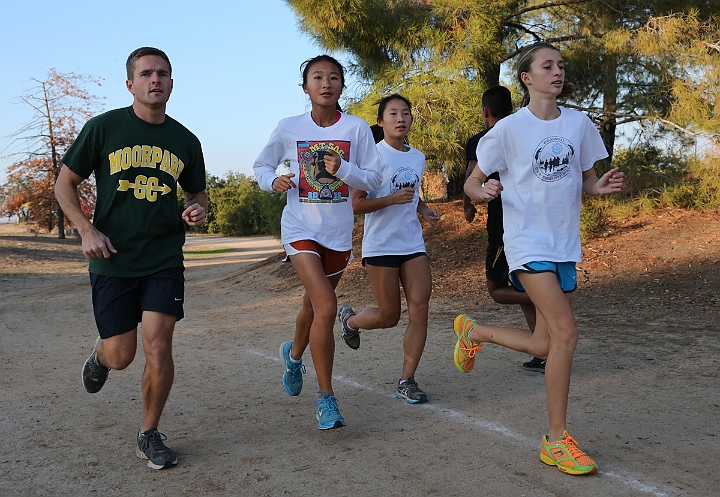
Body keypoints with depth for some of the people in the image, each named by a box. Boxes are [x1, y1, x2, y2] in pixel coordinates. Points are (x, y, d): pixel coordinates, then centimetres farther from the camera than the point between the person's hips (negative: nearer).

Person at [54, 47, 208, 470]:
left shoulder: (185, 141, 6)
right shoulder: (104, 128, -2)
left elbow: (197, 194, 21)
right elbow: (65, 184, 4)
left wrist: (198, 210, -3)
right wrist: (87, 230, -10)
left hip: (165, 260, 1)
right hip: (112, 260, -1)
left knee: (158, 348, -9)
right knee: (121, 355, 2)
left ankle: (150, 435, 13)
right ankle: (100, 355, 42)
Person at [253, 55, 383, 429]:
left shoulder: (357, 128, -5)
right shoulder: (288, 129, -5)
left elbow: (373, 179, -4)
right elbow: (261, 165, 8)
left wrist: (343, 169, -22)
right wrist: (273, 181, -13)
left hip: (339, 231, 3)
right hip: (301, 227, -2)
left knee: (313, 305, 19)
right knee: (325, 307, -19)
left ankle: (294, 354, 53)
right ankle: (326, 397, -6)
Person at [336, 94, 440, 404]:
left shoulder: (418, 157, 12)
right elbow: (356, 205, -12)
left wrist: (424, 210, 6)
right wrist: (393, 199, -25)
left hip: (413, 244, 5)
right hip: (380, 246, -5)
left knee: (420, 306, -8)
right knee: (389, 316, 2)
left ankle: (407, 381, 2)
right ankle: (349, 320, 36)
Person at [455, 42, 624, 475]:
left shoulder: (579, 123, 6)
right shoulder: (509, 129, -6)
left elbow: (587, 180, 15)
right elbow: (472, 183, 0)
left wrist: (602, 186, -8)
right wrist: (482, 191, -24)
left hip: (566, 244, 6)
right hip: (528, 242, -6)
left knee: (546, 345, 8)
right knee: (566, 332, -18)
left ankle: (473, 331, 35)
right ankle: (557, 440, -6)